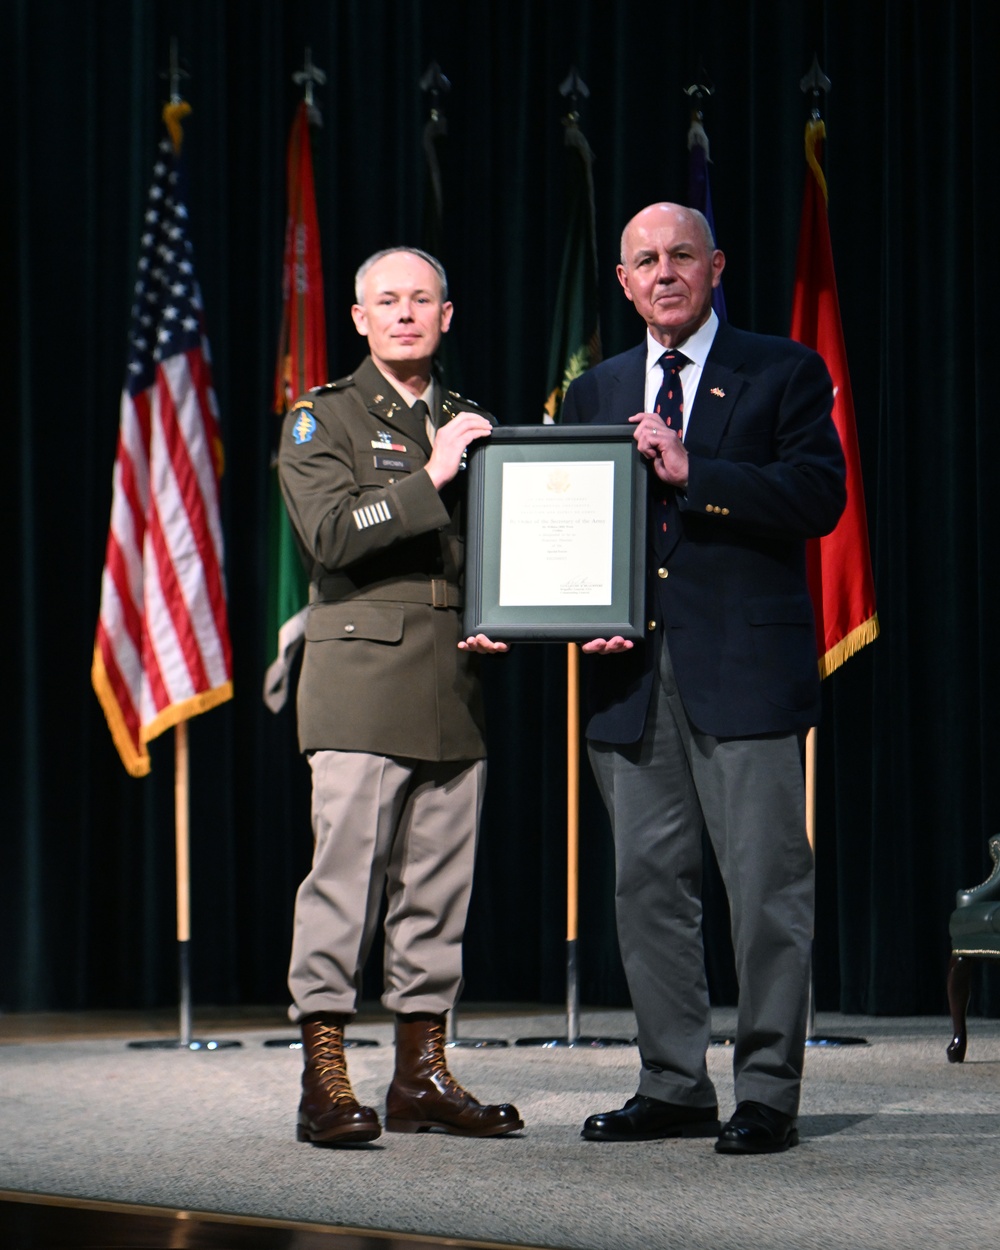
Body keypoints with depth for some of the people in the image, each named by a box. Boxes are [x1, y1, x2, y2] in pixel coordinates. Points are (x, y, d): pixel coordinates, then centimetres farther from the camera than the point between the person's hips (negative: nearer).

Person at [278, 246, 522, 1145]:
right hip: (362, 677, -5)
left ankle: (422, 1073, 10)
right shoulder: (323, 419, 4)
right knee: (345, 870, -11)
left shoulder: (469, 423, 21)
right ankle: (325, 1079, -10)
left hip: (455, 686, 5)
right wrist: (428, 477, -14)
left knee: (440, 882, 5)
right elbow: (330, 533, -11)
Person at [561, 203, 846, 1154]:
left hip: (746, 669, -5)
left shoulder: (785, 374, 4)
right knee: (647, 886, 7)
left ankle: (768, 1093, 1)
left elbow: (817, 497, -9)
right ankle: (673, 1087, 15)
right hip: (631, 674, 5)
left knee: (766, 886, -5)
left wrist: (692, 473, -16)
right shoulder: (595, 394, 18)